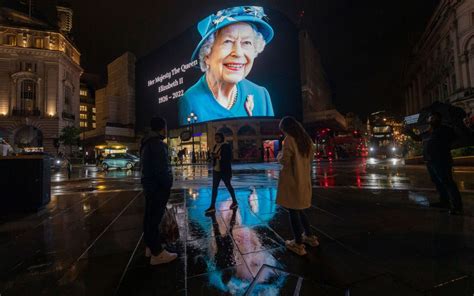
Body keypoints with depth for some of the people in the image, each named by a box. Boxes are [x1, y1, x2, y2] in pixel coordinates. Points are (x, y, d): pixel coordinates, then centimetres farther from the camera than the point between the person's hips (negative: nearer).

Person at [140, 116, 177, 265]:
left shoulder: (147, 143, 15)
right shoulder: (158, 144, -18)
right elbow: (162, 169, -23)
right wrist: (167, 185, -11)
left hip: (149, 185, 10)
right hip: (158, 187, -10)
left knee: (149, 216, 16)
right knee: (155, 218, -4)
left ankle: (150, 247, 29)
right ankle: (157, 253, 6)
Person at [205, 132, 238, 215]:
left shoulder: (226, 146, -12)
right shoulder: (215, 146, 9)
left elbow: (229, 158, -19)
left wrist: (218, 156, -26)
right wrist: (212, 155, -6)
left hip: (225, 170, -7)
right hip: (216, 170, 7)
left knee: (228, 186, 8)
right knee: (214, 187, 4)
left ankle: (235, 202, 29)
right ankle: (212, 206, 8)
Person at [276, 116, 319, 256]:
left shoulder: (289, 139, -13)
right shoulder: (307, 139, 10)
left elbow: (284, 160, -16)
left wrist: (279, 155, 3)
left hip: (292, 181, -8)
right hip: (304, 180, 8)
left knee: (293, 211, 3)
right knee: (299, 209, 22)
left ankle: (298, 244, 13)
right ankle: (309, 236, 32)